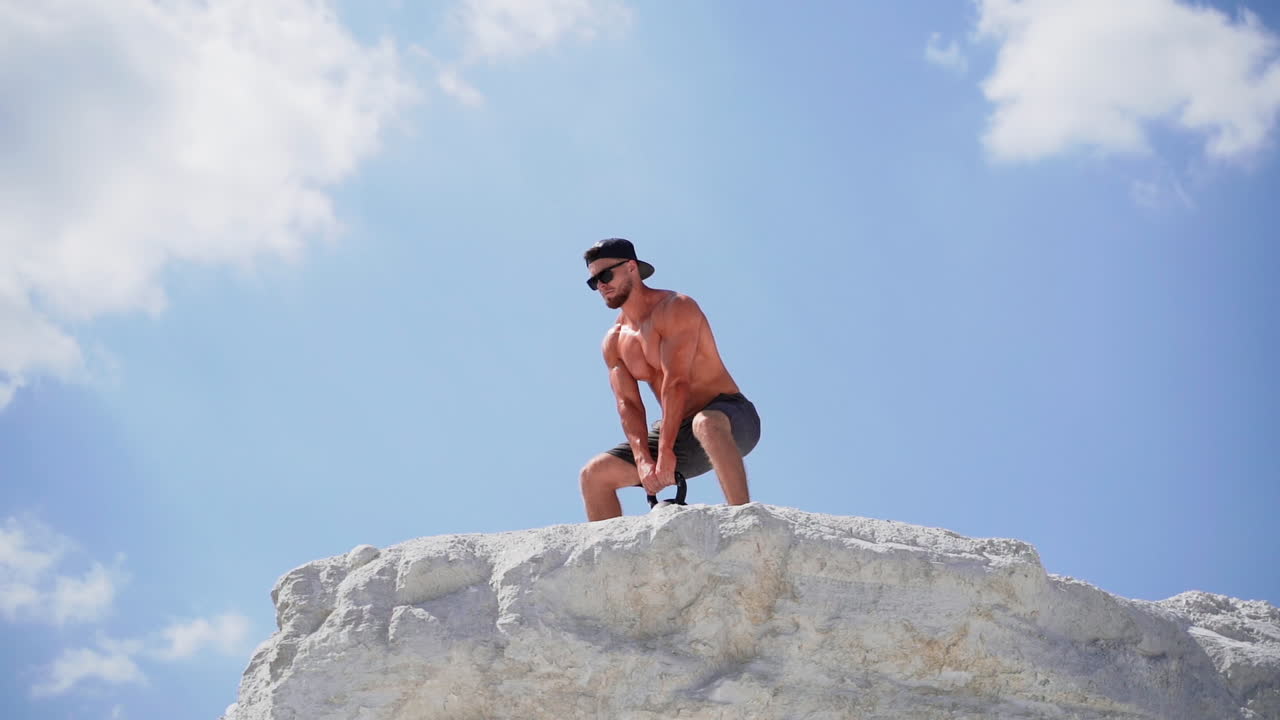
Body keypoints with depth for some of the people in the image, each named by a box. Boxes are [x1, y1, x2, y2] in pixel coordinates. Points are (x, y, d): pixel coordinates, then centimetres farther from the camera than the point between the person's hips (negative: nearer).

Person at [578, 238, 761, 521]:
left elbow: (677, 382, -21)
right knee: (594, 474, -2)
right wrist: (643, 460, -19)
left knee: (706, 424, -43)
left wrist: (665, 451, -27)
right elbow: (628, 404, -1)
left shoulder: (675, 308, -11)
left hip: (731, 416, -7)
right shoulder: (614, 342, 10)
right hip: (678, 433, 7)